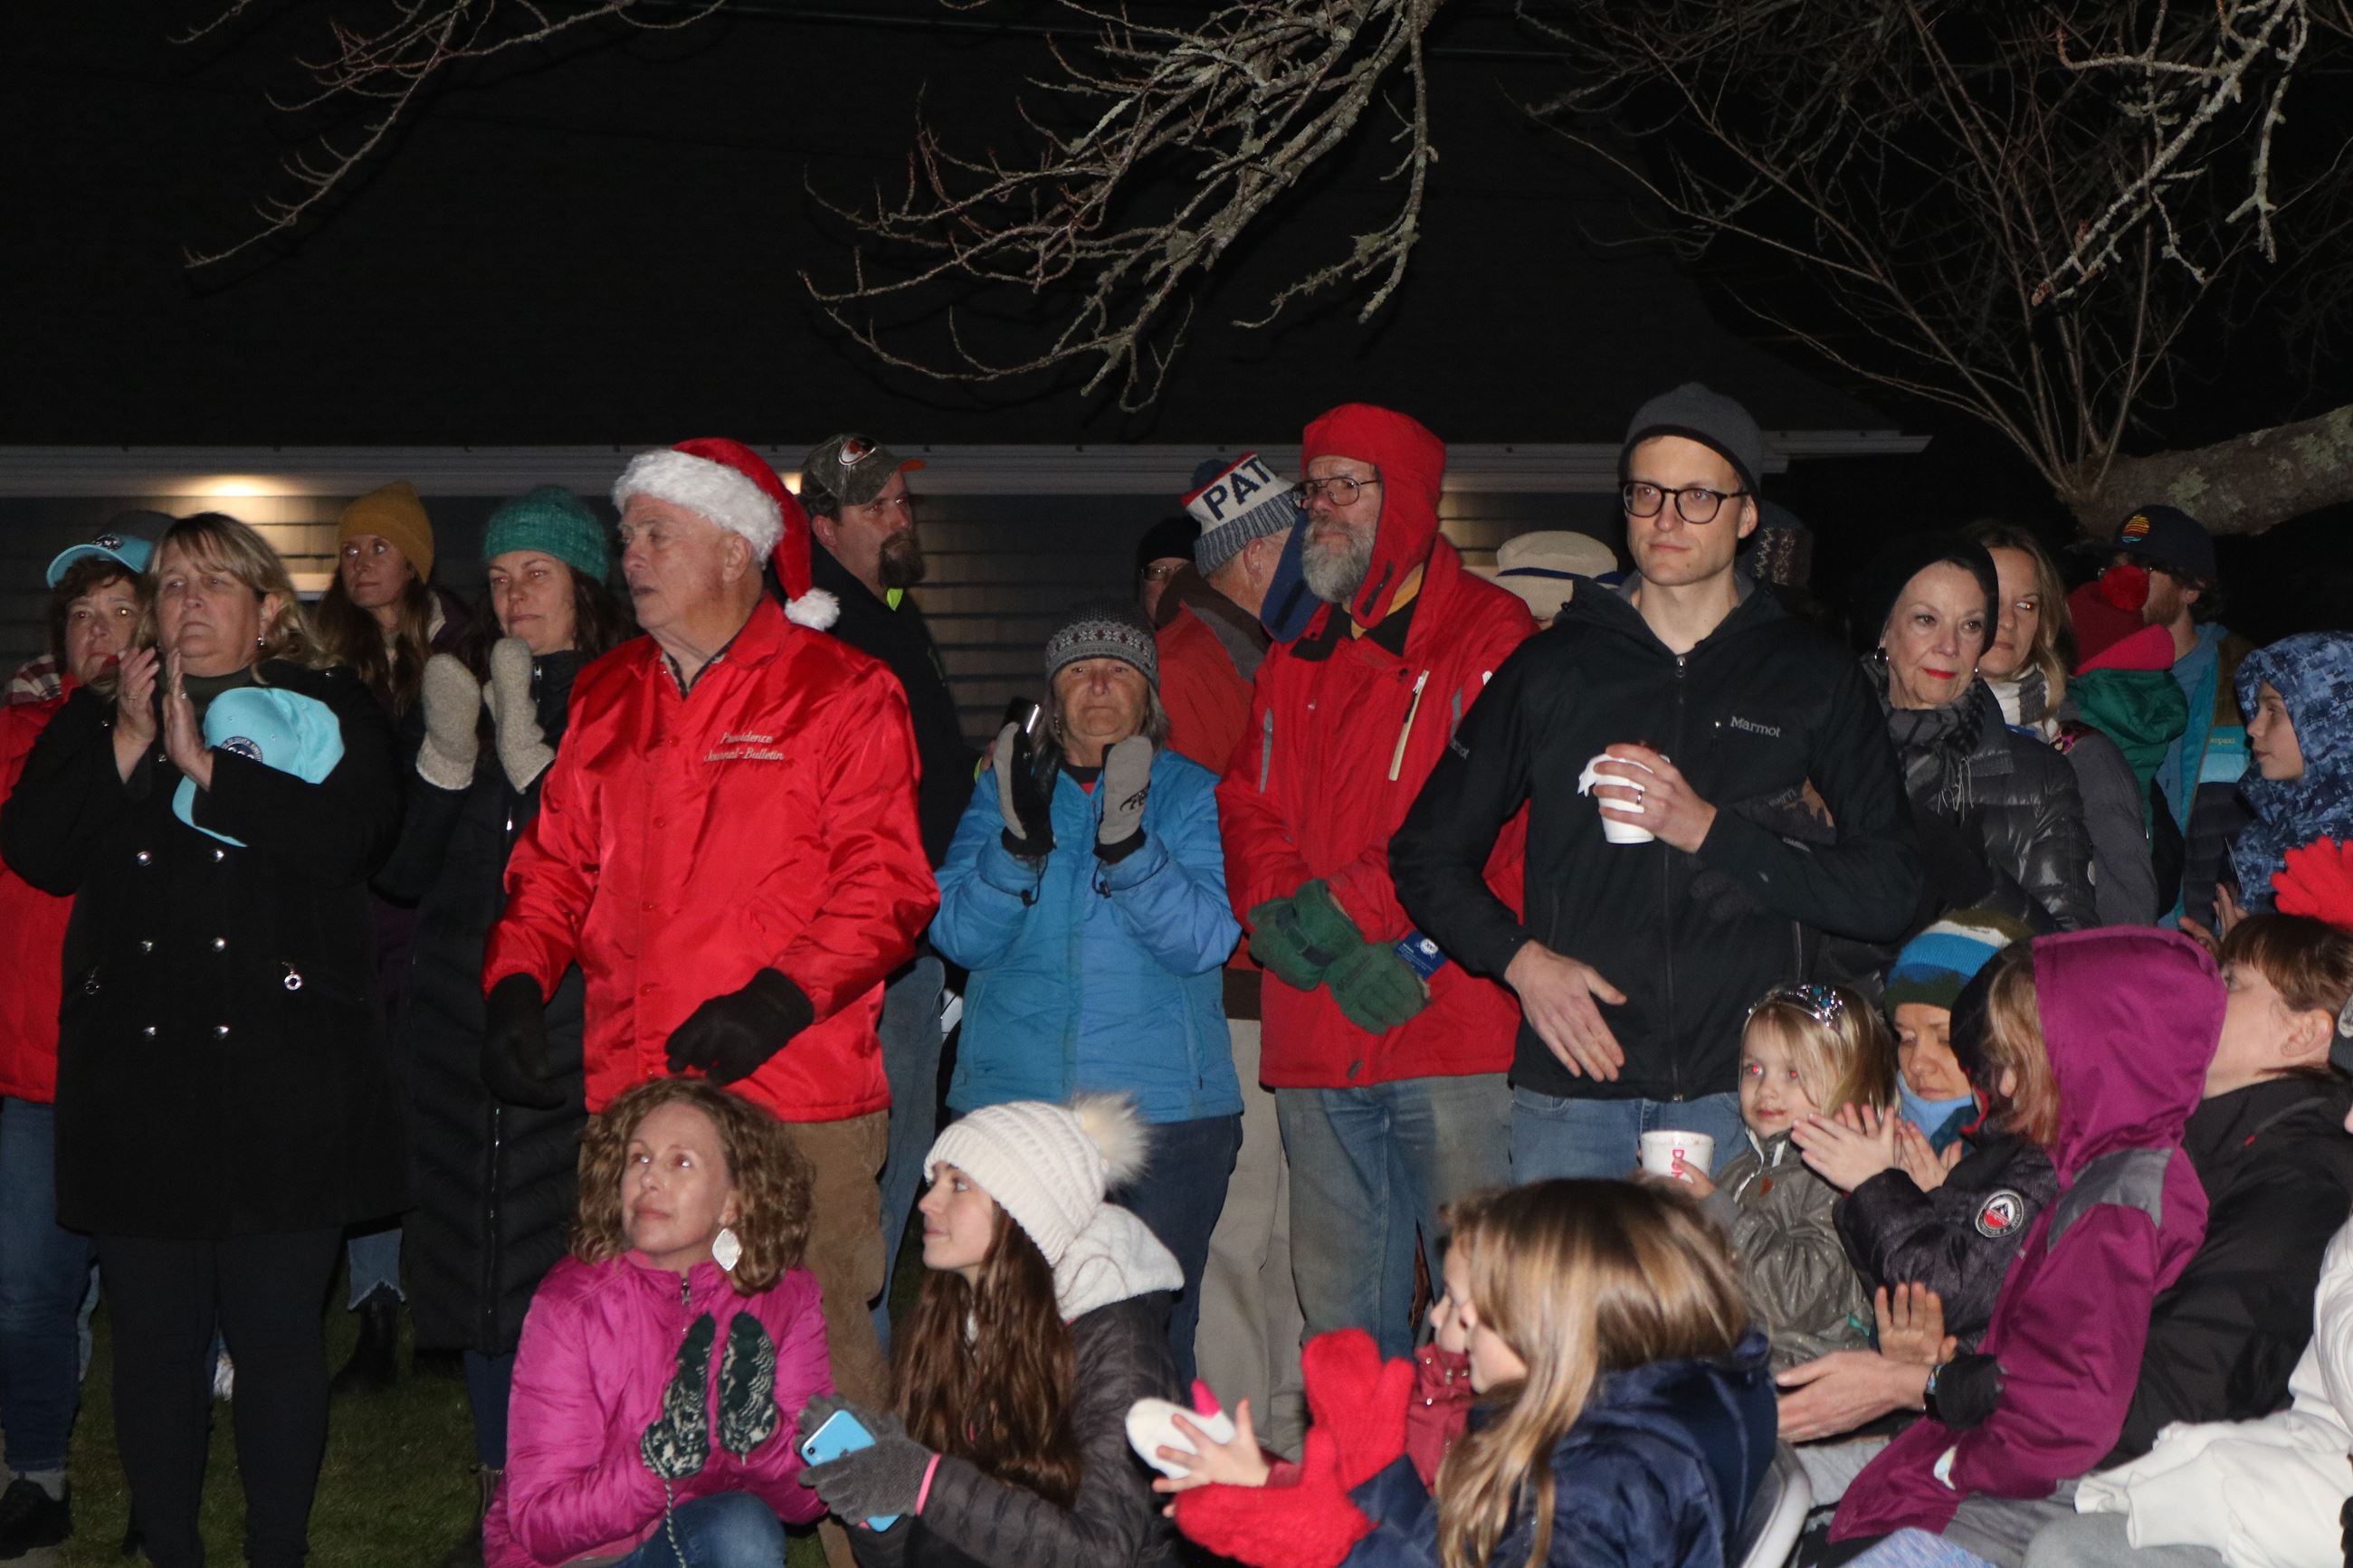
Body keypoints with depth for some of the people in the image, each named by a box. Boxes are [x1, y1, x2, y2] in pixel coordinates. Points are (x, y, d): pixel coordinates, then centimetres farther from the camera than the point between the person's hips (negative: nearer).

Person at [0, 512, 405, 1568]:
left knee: (279, 1327, 0)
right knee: (155, 1330, 3)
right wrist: (129, 743, -6)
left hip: (282, 1077, -2)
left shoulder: (328, 713, 7)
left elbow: (354, 832, -13)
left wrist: (204, 763, -11)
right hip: (137, 1075, 2)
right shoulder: (97, 719, 16)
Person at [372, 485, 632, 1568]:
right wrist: (445, 757, -7)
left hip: (578, 1019, -5)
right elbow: (398, 871, 7)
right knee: (478, 1253, 10)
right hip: (463, 1020, 5)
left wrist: (530, 749, -20)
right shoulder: (458, 691, 12)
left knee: (573, 1250, -6)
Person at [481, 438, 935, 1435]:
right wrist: (516, 982, 3)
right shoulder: (603, 698, 18)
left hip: (798, 1096, -5)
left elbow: (884, 883, -5)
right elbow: (554, 867, 21)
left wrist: (779, 998, -17)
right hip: (632, 1098, 5)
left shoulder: (841, 692, 1)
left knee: (813, 1352, -5)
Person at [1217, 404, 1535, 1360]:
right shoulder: (1294, 664, 19)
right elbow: (1248, 814, 12)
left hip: (1458, 1037, -6)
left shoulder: (1491, 638, -2)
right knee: (1340, 1316, 11)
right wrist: (1336, 954, -6)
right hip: (1317, 1048, 6)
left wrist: (1343, 906, -14)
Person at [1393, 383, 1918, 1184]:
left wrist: (1709, 829, -9)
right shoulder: (1554, 668, 12)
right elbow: (1428, 853, 16)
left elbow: (1887, 891, 1)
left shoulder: (1814, 676, 8)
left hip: (1746, 1089, -1)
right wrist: (1519, 958, -1)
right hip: (1572, 1087, 1)